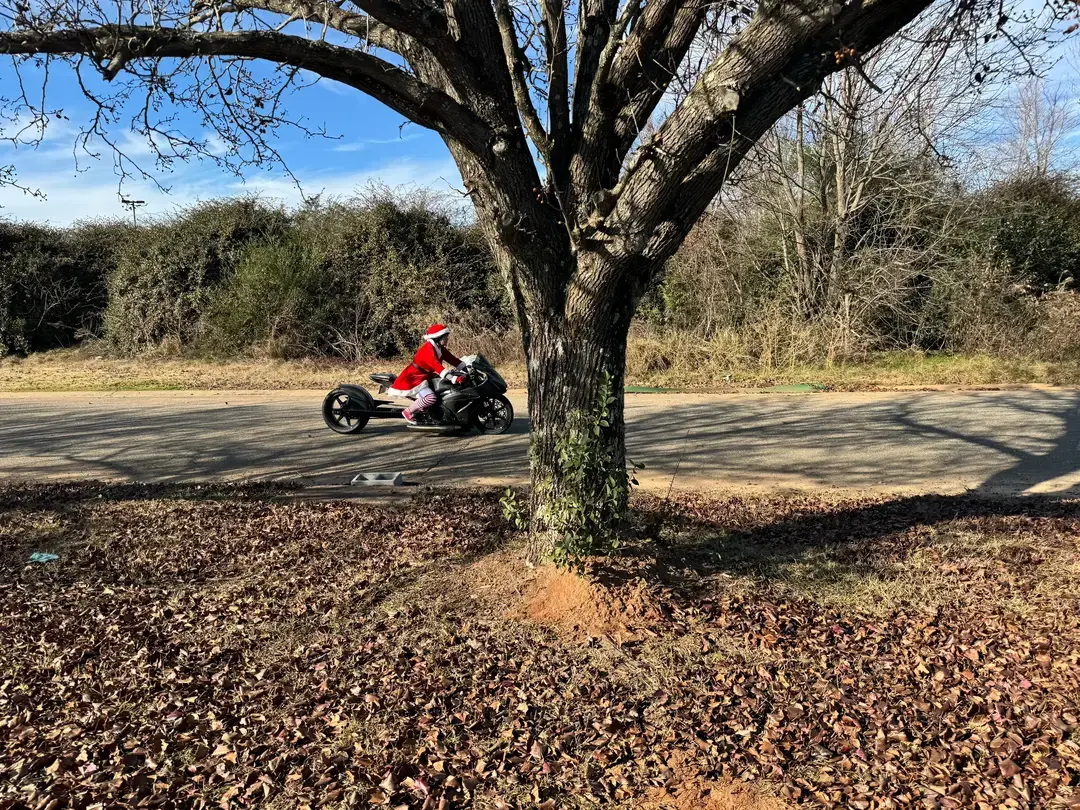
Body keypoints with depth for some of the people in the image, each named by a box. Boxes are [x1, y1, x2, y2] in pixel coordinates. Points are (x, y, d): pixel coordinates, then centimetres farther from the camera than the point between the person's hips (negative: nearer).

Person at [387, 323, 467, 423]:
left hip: (427, 376, 10)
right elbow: (436, 366, -36)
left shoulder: (440, 348, 7)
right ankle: (408, 412, -8)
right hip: (415, 377, -10)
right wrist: (453, 378, -46)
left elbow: (453, 360, 4)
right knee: (430, 398, -29)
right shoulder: (428, 349, -23)